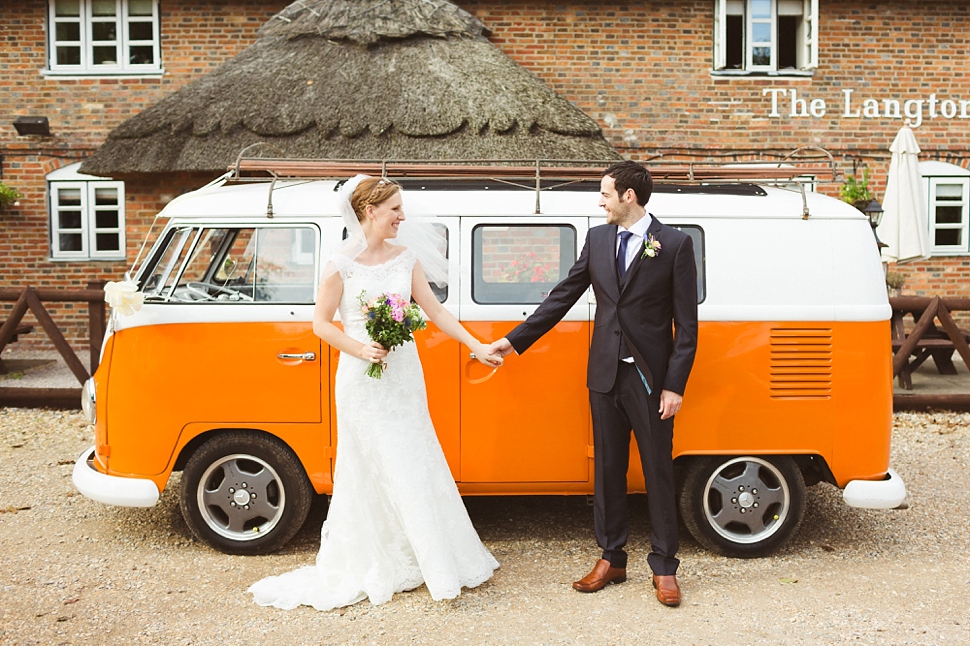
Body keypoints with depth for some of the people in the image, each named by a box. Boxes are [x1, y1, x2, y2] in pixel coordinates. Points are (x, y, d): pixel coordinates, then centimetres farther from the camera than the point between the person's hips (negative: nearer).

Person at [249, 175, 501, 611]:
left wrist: (476, 346, -1)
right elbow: (321, 323, -4)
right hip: (362, 379, -4)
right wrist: (361, 350, -16)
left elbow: (435, 311, 4)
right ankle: (368, 565, 21)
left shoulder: (406, 258, 4)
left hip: (404, 375, 5)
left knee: (413, 464, 11)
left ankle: (409, 557, 27)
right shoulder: (342, 263, -8)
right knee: (370, 470, 4)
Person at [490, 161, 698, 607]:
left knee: (658, 473, 5)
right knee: (607, 470, 11)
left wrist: (675, 386, -11)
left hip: (651, 377, -4)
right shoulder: (597, 238, 7)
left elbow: (686, 324, -6)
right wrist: (515, 340, 7)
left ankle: (664, 568, 19)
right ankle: (611, 560, 25)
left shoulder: (675, 244, -6)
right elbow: (564, 295, 10)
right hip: (605, 374, 4)